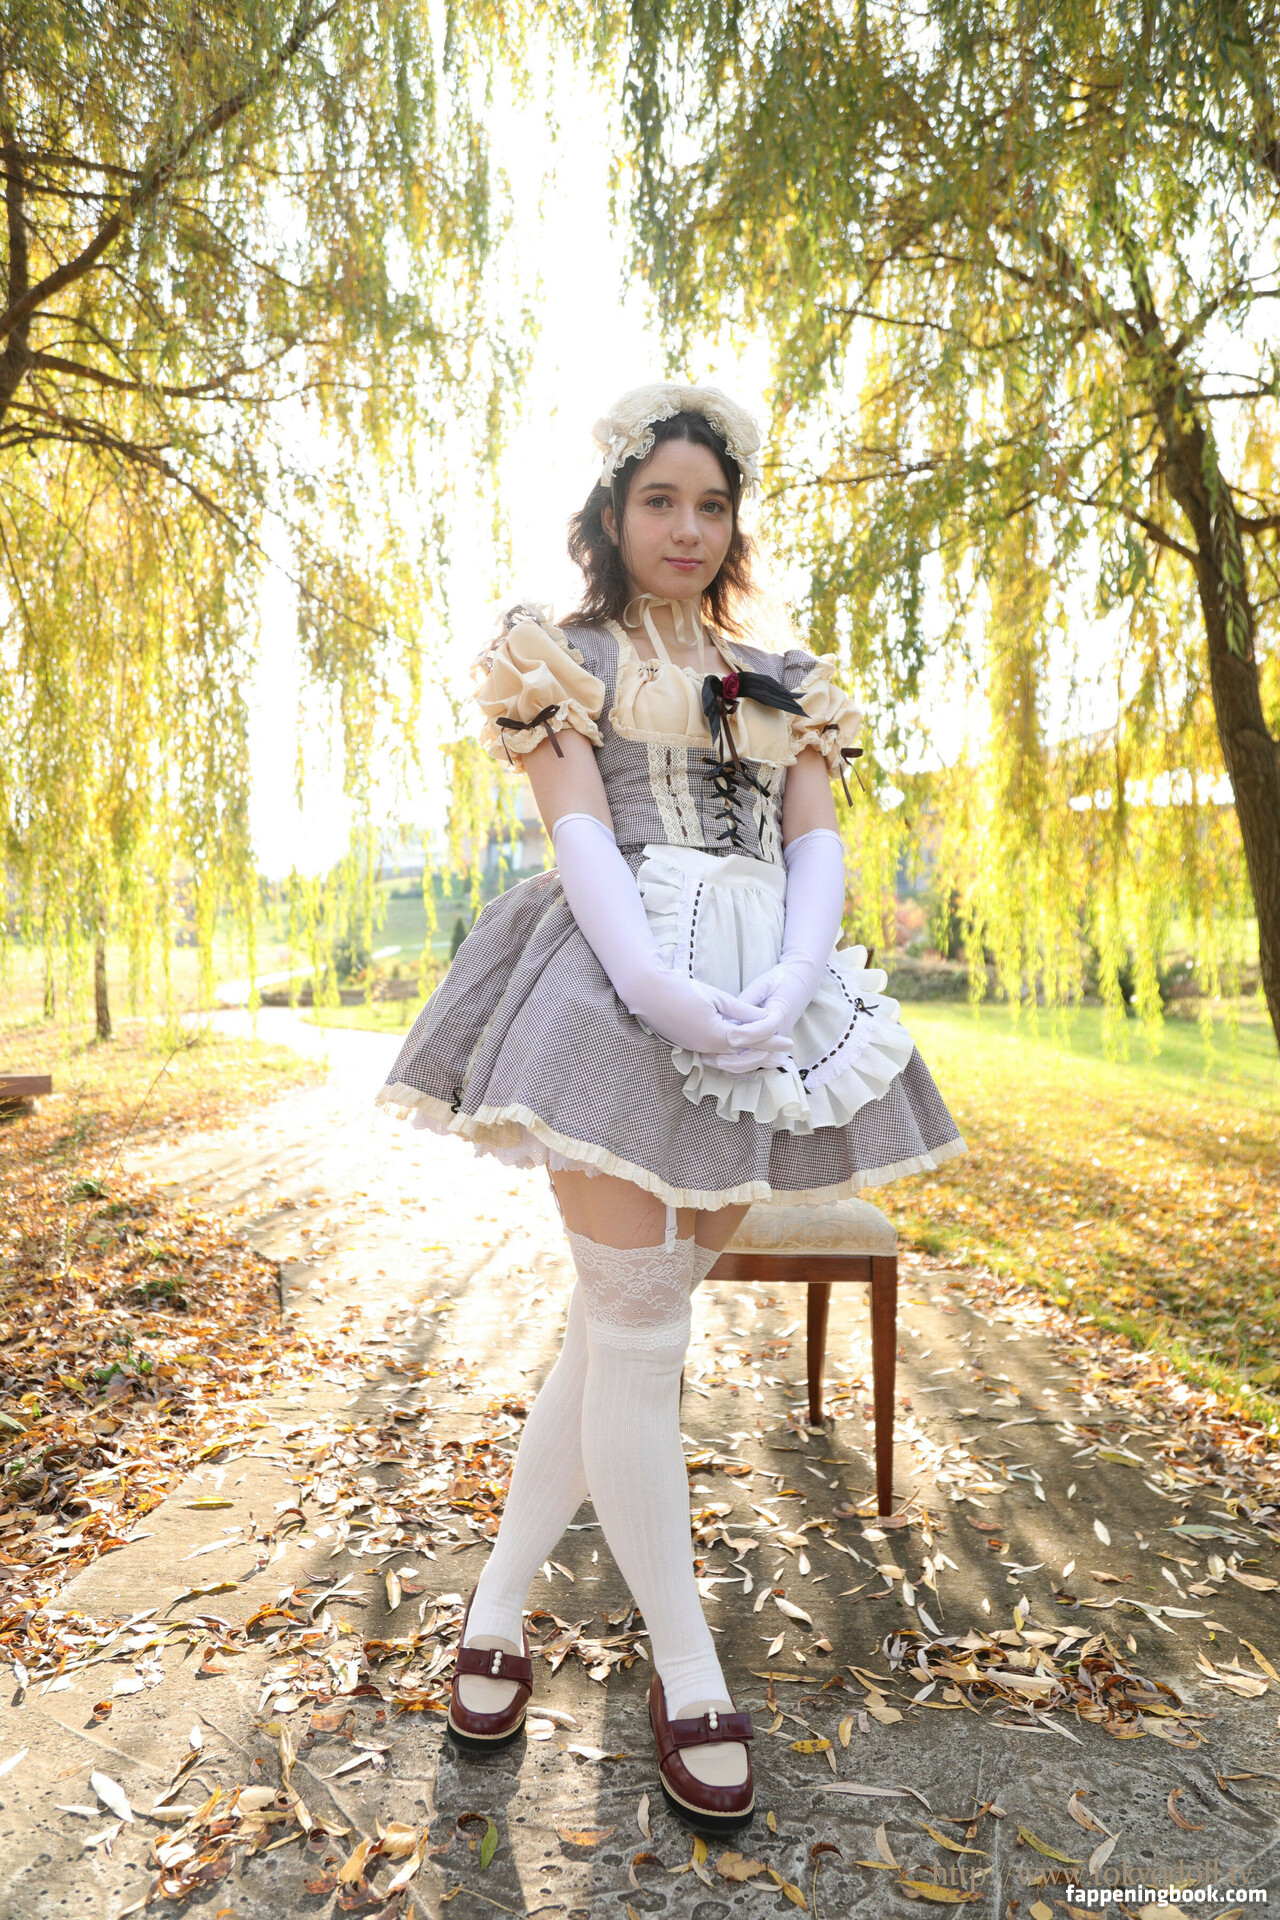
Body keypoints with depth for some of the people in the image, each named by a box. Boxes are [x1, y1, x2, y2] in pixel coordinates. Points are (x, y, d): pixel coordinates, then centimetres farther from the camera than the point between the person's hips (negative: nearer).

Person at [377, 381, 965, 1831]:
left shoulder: (781, 682, 21)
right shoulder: (566, 656, 11)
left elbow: (817, 844, 9)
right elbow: (577, 828, -4)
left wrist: (792, 984, -12)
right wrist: (654, 979, -21)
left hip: (770, 1001, 4)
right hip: (625, 985, -4)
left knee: (626, 1315, 6)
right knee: (637, 1328, -8)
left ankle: (499, 1600, 22)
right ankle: (686, 1672, 10)